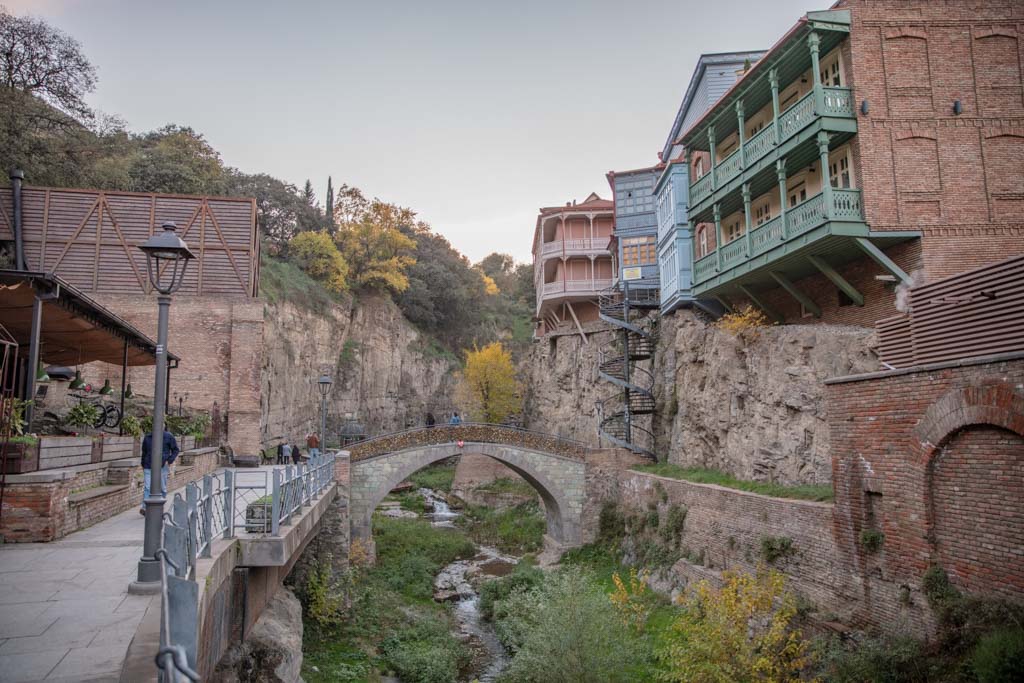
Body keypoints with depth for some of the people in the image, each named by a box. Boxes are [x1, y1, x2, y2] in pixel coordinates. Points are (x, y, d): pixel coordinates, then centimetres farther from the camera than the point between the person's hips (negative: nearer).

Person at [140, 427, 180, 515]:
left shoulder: (168, 437, 1)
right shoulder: (147, 437, 10)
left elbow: (175, 450, 4)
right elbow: (144, 452, 19)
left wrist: (169, 461, -8)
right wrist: (143, 465, 16)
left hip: (162, 466, -1)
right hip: (148, 467, 2)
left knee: (162, 488, 5)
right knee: (147, 487, -10)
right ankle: (144, 507, -15)